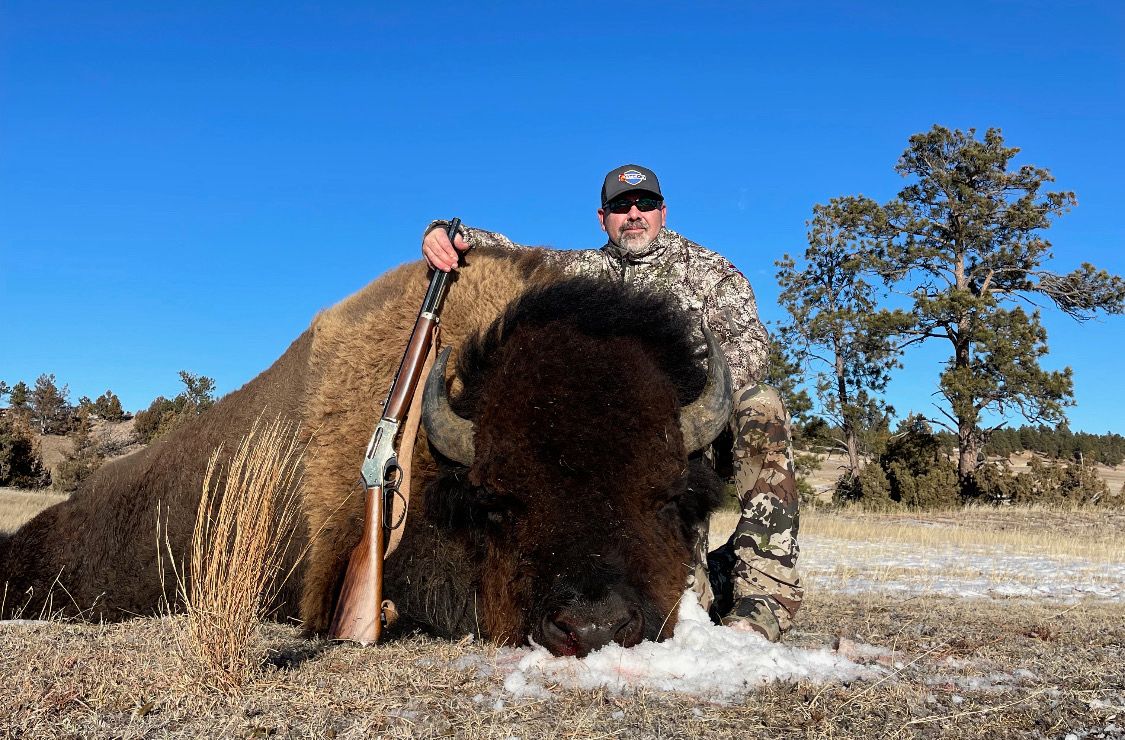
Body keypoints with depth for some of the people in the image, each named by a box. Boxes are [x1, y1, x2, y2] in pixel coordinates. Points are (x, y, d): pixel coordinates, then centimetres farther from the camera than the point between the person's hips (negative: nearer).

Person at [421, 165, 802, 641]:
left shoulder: (708, 270, 8)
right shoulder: (590, 270, 15)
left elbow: (749, 343, -6)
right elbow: (510, 254, 10)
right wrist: (449, 235, -12)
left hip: (714, 424, 0)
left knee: (759, 405, -37)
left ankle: (767, 585, -32)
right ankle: (721, 576, 15)